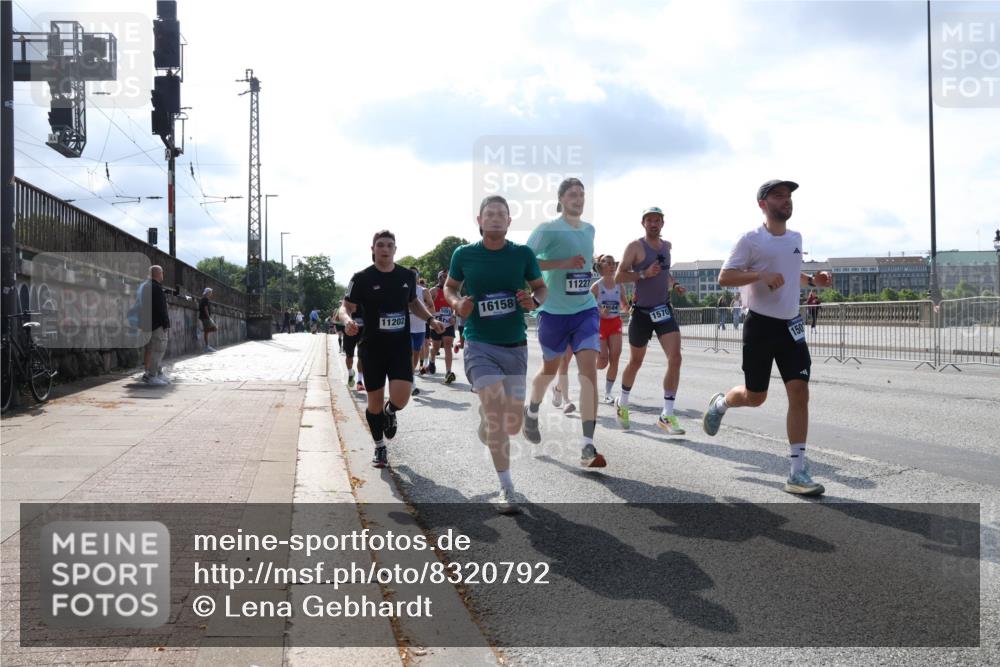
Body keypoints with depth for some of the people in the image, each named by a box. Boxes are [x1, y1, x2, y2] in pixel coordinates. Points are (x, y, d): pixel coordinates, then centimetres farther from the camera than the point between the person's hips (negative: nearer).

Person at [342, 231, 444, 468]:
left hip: (400, 347, 2)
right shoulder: (362, 278, -6)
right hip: (372, 348, -1)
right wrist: (347, 320, -26)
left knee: (400, 398, -15)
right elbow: (346, 307, -3)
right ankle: (380, 447, 29)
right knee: (375, 402, 5)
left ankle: (390, 413, 24)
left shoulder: (407, 276, 4)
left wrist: (430, 319, 7)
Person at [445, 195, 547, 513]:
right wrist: (457, 304, -8)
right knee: (496, 411, -18)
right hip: (480, 345, -2)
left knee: (512, 424, 8)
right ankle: (506, 488, -6)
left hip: (516, 346, 3)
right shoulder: (464, 254, -2)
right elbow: (449, 286, 13)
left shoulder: (523, 253, -1)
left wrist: (534, 300, -12)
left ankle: (486, 416, 45)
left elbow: (541, 287, 11)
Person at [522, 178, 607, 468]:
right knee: (550, 369, 14)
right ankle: (531, 413, 47)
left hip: (585, 310, 4)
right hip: (554, 312, -4)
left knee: (589, 370, -13)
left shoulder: (589, 230, 9)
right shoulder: (547, 229, -10)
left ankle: (588, 447, -15)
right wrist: (562, 264, -23)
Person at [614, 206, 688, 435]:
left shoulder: (666, 246, 10)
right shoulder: (635, 247, -8)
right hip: (642, 312, -4)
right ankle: (622, 403, 36)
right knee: (635, 362, 10)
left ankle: (667, 415, -8)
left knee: (675, 359, -13)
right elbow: (618, 277, -12)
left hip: (664, 310, 4)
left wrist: (674, 285, 10)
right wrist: (644, 274, -25)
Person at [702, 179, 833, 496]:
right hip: (760, 325, -5)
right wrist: (761, 275, -26)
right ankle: (720, 403, 41)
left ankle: (797, 472, -5)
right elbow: (724, 277, -12)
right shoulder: (752, 239, -9)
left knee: (799, 393, -8)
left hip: (791, 325, 5)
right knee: (755, 396, 5)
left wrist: (812, 280, 8)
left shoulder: (796, 238, 11)